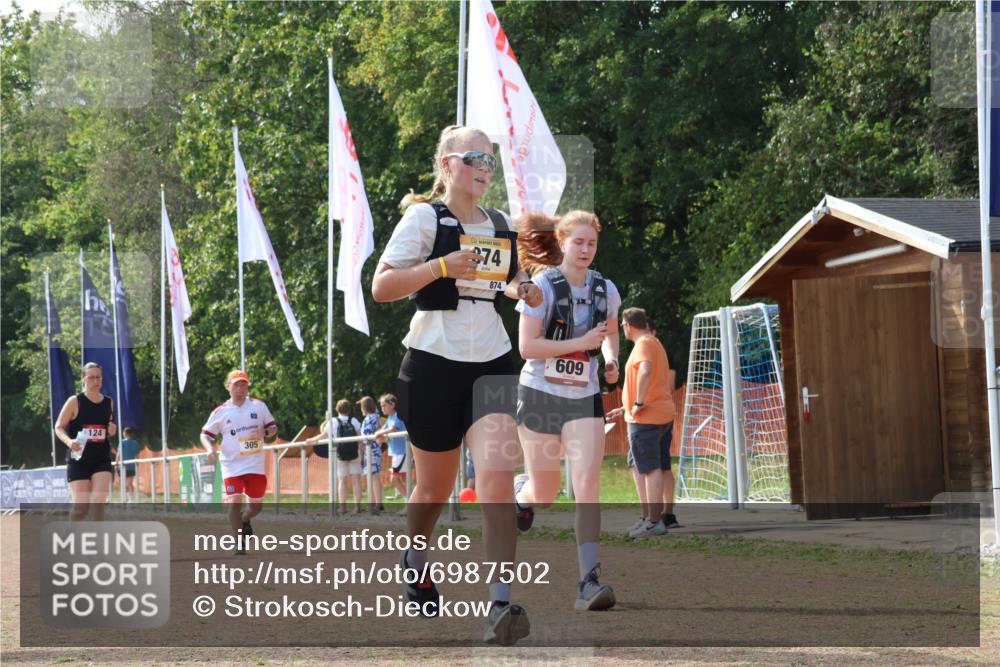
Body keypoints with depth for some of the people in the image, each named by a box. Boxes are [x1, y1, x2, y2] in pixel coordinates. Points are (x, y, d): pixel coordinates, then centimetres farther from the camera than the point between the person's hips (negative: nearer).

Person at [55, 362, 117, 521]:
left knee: (99, 502, -13)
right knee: (81, 507, -5)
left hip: (102, 460, 3)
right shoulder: (74, 402, -6)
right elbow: (59, 427, -4)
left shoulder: (109, 402, 7)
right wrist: (69, 441, -24)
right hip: (79, 460, -3)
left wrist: (113, 431, -1)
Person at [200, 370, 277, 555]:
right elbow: (206, 434, 6)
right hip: (232, 465, -2)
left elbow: (273, 428, 9)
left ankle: (244, 521, 43)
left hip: (255, 465, 2)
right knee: (234, 502, -14)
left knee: (257, 505, 10)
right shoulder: (221, 412, 1)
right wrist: (210, 449, -14)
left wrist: (264, 432, -14)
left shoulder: (259, 406, 4)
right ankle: (239, 543, -4)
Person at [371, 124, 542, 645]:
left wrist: (522, 289, 4)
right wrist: (441, 266, -23)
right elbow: (381, 287, -11)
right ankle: (416, 557, 44)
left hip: (492, 363, 3)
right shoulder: (425, 217, -4)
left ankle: (501, 603, -23)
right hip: (434, 364, -3)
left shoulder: (502, 226, 11)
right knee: (436, 487, 10)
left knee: (497, 475, -17)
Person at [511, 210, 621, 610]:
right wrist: (582, 343, -23)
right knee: (545, 494, 6)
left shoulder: (605, 290, 2)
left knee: (588, 483, -16)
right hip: (540, 396, -2)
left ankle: (589, 582, -21)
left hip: (584, 398, 2)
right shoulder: (543, 286, -12)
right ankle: (520, 490, 47)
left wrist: (611, 359, 3)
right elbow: (527, 347, -18)